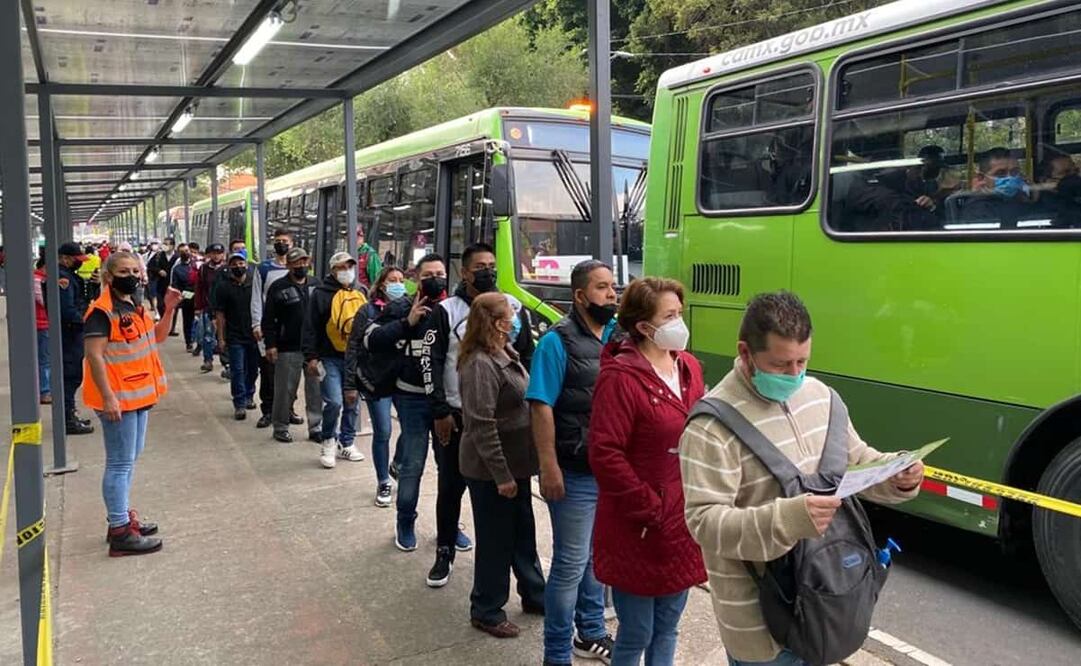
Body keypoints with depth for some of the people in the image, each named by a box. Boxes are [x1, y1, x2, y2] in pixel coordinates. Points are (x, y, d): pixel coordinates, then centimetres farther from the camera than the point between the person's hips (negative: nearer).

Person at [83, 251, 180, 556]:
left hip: (138, 394, 10)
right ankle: (120, 532, 0)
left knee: (129, 460, 18)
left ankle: (123, 516, 30)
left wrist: (169, 309, 4)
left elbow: (157, 337, 20)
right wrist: (108, 397, -26)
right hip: (118, 398, -10)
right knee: (120, 463, -5)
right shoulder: (102, 311, -16)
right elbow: (95, 355, -21)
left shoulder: (134, 307, 11)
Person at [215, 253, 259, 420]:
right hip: (235, 337, -2)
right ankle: (239, 404, 2)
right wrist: (221, 338, -5)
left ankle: (249, 396, 32)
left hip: (254, 335, 2)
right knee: (238, 371, -3)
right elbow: (220, 314, -2)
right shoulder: (223, 287, -2)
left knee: (253, 369, 13)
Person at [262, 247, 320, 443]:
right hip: (288, 348, -3)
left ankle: (316, 425, 17)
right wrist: (270, 344, -9)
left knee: (317, 388, 6)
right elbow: (268, 319, -2)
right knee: (285, 389, 4)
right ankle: (280, 427, 16)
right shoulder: (278, 288, 0)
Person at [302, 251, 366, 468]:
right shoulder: (321, 294, -5)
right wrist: (311, 357, -12)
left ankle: (346, 444, 26)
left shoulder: (360, 295, 12)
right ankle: (328, 441, 10)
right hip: (330, 358, -5)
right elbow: (310, 327, -7)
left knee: (352, 403, 11)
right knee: (334, 402, -14)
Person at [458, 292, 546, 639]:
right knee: (495, 539, 5)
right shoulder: (480, 364, -23)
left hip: (515, 462, 9)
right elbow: (482, 426, -25)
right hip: (492, 470, -9)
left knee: (524, 532, 21)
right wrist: (501, 474, -22)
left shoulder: (506, 353, 7)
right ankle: (486, 611, 22)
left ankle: (534, 594, 37)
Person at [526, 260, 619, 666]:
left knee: (599, 557, 20)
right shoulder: (558, 341, -12)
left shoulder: (618, 335, 7)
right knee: (571, 565, 3)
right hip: (577, 473, -6)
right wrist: (548, 466, -21)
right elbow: (541, 406, -16)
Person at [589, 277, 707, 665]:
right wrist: (650, 509, -17)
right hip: (640, 530, -7)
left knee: (667, 628, 21)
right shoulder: (621, 378, -19)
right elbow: (604, 456, -22)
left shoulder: (689, 367, 5)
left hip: (683, 523, 7)